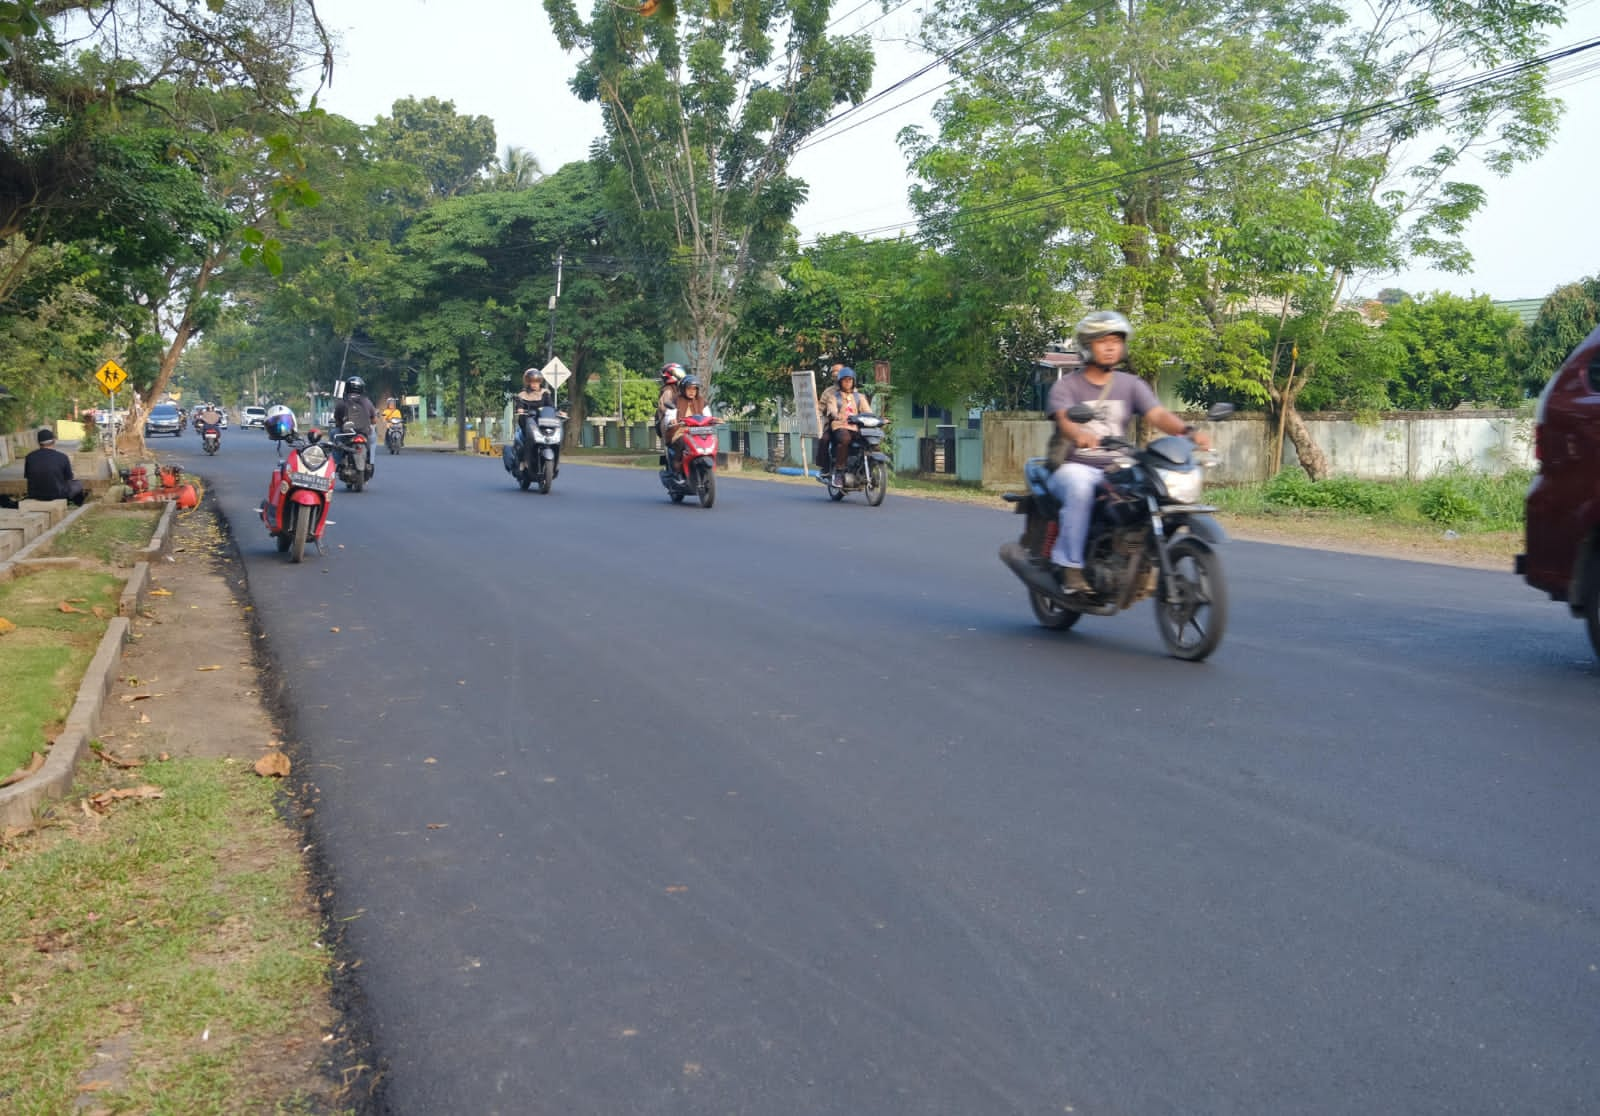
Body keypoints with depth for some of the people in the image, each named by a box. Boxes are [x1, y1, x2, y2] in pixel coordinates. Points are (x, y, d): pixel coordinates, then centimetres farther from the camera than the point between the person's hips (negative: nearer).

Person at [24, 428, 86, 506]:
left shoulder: (29, 457, -9)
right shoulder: (62, 457, -17)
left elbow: (26, 477, 5)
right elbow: (69, 478, -5)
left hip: (34, 496, 3)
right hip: (57, 495, -3)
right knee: (78, 483, 27)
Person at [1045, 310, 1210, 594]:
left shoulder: (1131, 384, 13)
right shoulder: (1065, 386, 2)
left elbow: (1158, 414, -3)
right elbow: (1064, 419, -19)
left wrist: (1187, 430, -26)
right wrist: (1080, 435, -44)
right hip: (1075, 466, -4)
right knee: (1080, 487, -37)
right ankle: (1069, 564, -28)